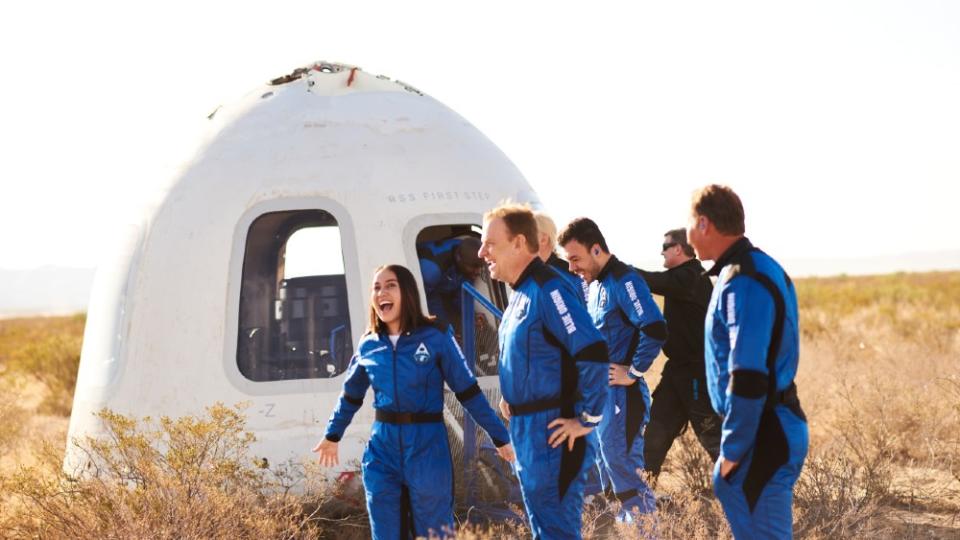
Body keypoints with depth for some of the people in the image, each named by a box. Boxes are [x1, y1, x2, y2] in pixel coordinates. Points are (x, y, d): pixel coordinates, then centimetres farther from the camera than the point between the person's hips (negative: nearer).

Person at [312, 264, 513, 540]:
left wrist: (500, 437, -3)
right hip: (381, 451, 4)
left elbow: (468, 392, -3)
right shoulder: (369, 346, 6)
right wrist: (332, 436, 34)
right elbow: (351, 395, 23)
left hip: (427, 448, -4)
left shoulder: (436, 338, -6)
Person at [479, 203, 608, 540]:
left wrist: (587, 420, -22)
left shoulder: (548, 290, -18)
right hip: (526, 433, 10)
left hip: (552, 434, -10)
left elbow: (593, 353, -27)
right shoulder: (520, 293, 13)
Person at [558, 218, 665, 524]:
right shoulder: (594, 284, 13)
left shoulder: (624, 281, -16)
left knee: (621, 465, -11)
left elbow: (656, 331, -25)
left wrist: (633, 372, -18)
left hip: (622, 393, -10)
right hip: (599, 390, 10)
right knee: (607, 464, 13)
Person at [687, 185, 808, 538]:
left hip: (762, 438, -10)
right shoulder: (761, 268, 12)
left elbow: (748, 377, -26)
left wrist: (732, 450, -18)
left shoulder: (743, 284, -20)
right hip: (776, 424, 10)